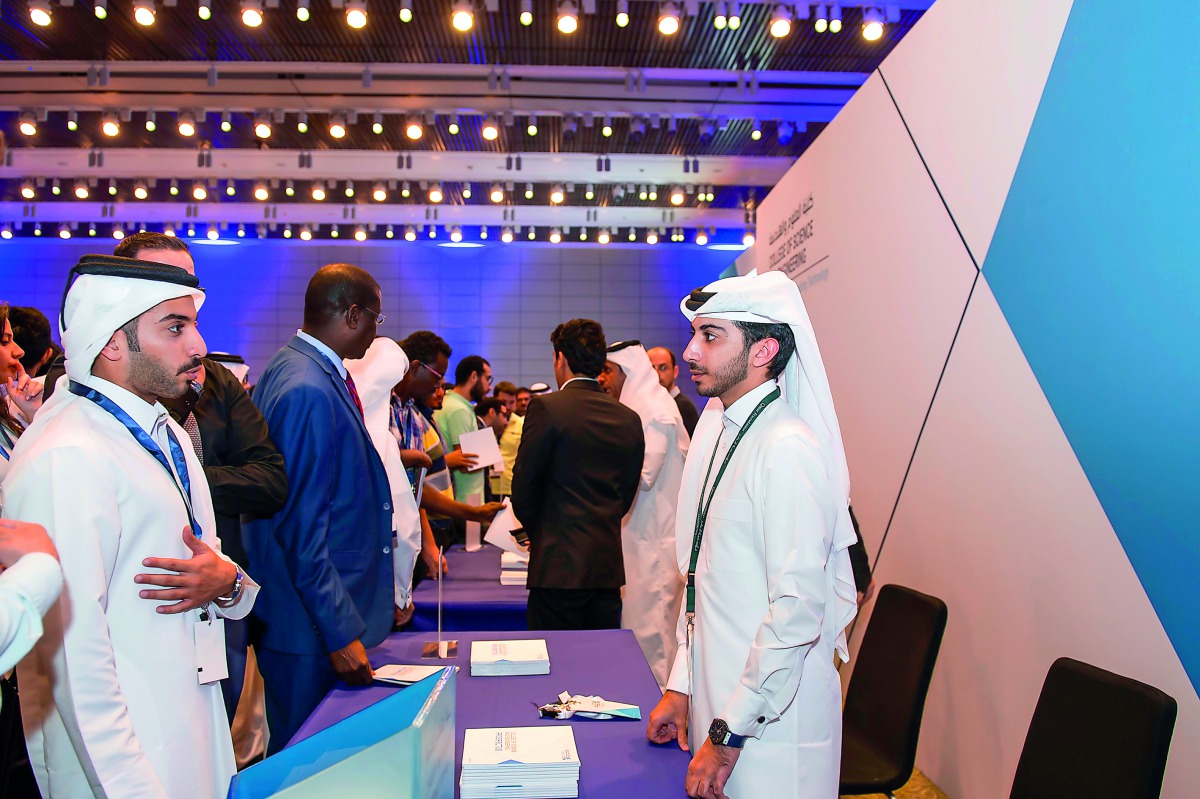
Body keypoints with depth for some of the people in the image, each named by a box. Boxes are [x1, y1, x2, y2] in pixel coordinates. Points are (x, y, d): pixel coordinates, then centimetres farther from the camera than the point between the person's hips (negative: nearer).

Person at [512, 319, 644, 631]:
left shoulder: (546, 407, -9)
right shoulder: (629, 418, 7)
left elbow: (523, 487, -5)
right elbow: (626, 496, 12)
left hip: (559, 568, -5)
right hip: (609, 568, 6)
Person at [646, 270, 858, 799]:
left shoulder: (788, 449, -20)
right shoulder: (714, 429, 8)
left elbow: (798, 609, -23)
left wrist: (729, 734, -17)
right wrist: (681, 687, 12)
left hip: (771, 728, -8)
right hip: (716, 700, 8)